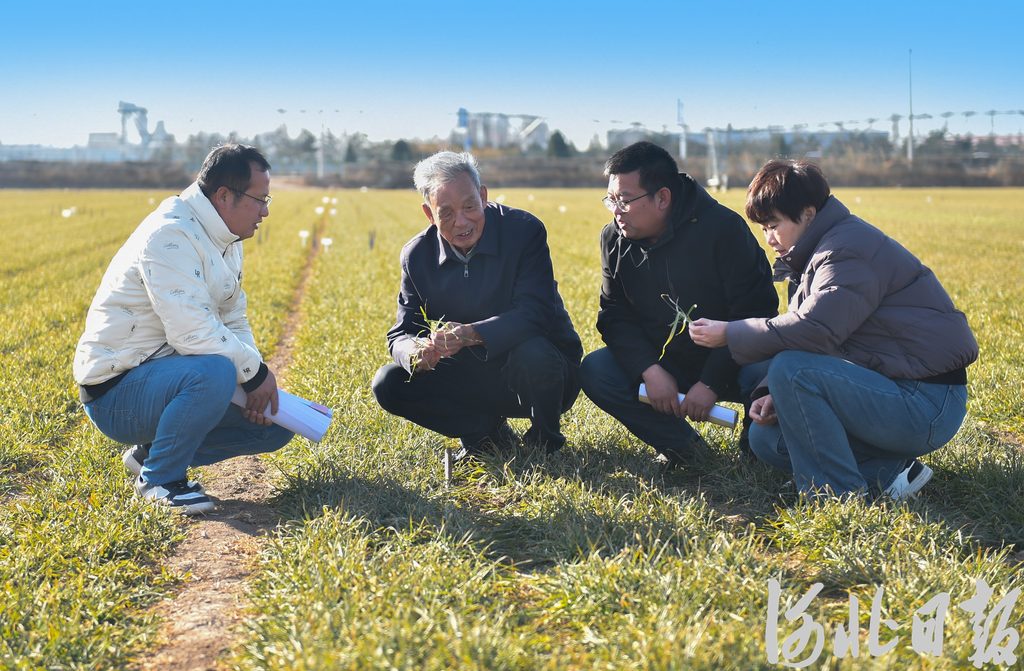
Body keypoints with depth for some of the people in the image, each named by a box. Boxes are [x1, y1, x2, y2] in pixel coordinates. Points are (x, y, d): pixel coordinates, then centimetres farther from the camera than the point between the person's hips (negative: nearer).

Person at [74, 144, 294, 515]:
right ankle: (159, 477, -13)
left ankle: (151, 451, 10)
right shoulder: (170, 235, -22)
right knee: (214, 372, -37)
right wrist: (256, 372, -18)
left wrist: (257, 375, -4)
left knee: (276, 423, 3)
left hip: (167, 378, 9)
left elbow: (234, 322, 13)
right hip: (117, 392, -9)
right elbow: (193, 332, -29)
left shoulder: (224, 241, 9)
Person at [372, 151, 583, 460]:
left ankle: (544, 440, -6)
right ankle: (487, 432, 2)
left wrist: (470, 334, -43)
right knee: (389, 384, -14)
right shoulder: (417, 255, -4)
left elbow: (535, 314, -27)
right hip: (472, 379, 4)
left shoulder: (524, 230, -17)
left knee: (532, 354, -38)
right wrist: (417, 352, -31)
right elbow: (400, 335, -5)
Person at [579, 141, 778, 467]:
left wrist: (711, 382, -25)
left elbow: (754, 312, -19)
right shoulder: (614, 239, -3)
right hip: (664, 364, 4)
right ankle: (682, 445, -6)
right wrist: (650, 370, -20)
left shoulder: (723, 228, -18)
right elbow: (615, 317, -2)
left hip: (728, 366, -4)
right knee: (594, 370, -19)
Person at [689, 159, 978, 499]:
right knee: (766, 438, 6)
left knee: (793, 370, -27)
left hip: (925, 409, -10)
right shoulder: (821, 251, 15)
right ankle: (888, 472, 0)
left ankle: (841, 495, -16)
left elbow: (812, 331, -28)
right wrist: (774, 394, -5)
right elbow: (804, 334, 12)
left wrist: (728, 334, -17)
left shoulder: (849, 250, -17)